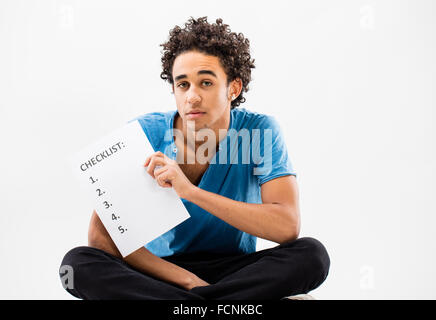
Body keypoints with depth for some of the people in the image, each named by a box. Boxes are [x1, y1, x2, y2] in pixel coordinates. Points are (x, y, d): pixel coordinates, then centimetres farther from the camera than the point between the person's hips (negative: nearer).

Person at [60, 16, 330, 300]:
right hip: (159, 270, 1)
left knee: (311, 254, -27)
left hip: (236, 271, 0)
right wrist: (187, 279, -22)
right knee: (78, 263, -26)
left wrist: (191, 191, -32)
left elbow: (288, 227, -25)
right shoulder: (143, 133, -12)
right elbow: (100, 236, -14)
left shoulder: (261, 131, -12)